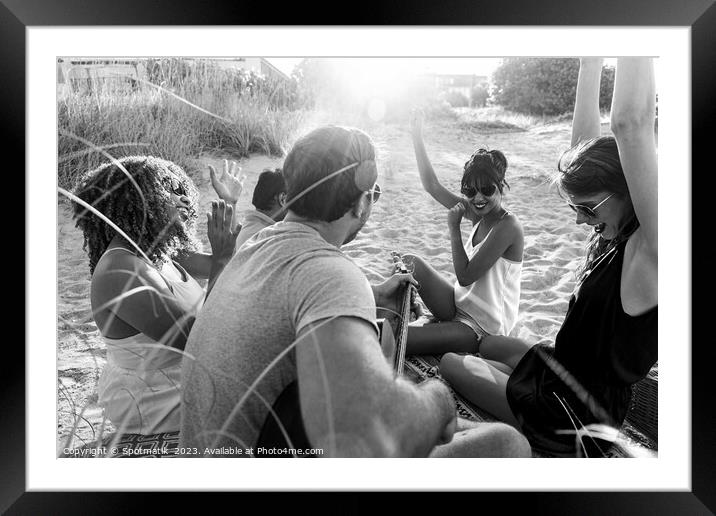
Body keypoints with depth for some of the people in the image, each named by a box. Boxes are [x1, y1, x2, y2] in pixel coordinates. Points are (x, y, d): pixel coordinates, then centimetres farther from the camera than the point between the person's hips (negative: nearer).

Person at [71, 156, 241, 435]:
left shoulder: (151, 252, -2)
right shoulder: (121, 273, -30)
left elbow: (212, 266, 11)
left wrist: (228, 204, 4)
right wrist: (222, 258, -29)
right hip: (155, 406, -9)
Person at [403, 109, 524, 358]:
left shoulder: (508, 226, -22)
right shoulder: (478, 213, 1)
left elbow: (465, 276, -22)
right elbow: (432, 186, 0)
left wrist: (454, 228, -17)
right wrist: (417, 136, -2)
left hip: (481, 328, -8)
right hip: (460, 307, 8)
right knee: (411, 263, -3)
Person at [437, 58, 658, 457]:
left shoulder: (652, 253, -27)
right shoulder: (612, 236, -3)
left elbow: (632, 125, -39)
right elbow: (586, 138, 0)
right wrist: (592, 58, -1)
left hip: (576, 416, -8)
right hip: (563, 371, 8)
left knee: (450, 364, 6)